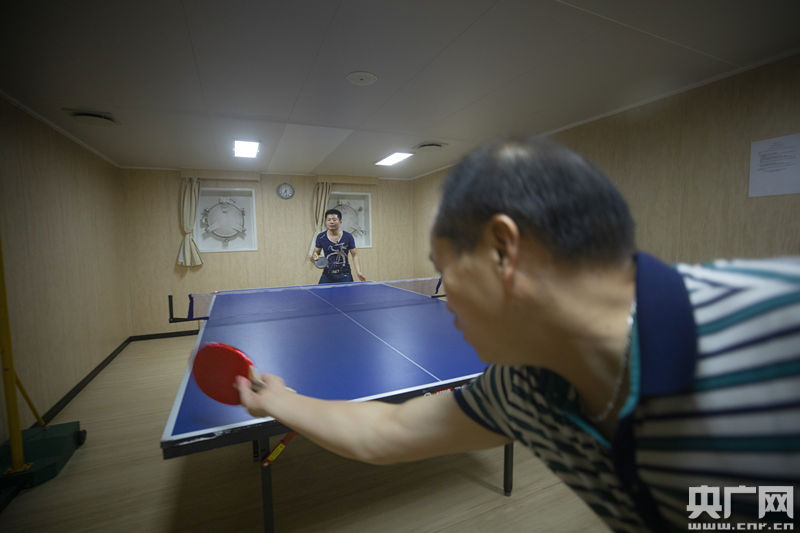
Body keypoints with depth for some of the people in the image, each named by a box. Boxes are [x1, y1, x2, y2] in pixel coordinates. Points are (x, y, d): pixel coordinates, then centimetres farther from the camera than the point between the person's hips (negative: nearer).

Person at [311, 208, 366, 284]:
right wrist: (314, 257, -14)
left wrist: (358, 272, -12)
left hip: (344, 275, -1)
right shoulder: (321, 237, 0)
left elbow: (355, 255, 1)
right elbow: (316, 253, 10)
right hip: (327, 275, 1)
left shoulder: (348, 237, -3)